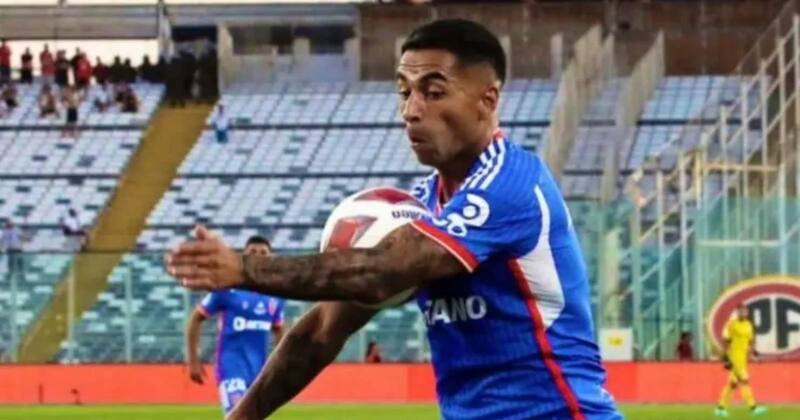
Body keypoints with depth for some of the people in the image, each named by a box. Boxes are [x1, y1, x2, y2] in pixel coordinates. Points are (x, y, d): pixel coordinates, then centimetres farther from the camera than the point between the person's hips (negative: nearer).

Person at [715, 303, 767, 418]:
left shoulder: (748, 325, 12)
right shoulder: (731, 324, -10)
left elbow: (751, 340, 21)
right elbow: (726, 341, -10)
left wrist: (753, 350, 3)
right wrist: (726, 358, -13)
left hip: (743, 357, 8)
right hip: (734, 356, -8)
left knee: (732, 382, 10)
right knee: (744, 380, -13)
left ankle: (720, 407, 17)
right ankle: (753, 407, -15)